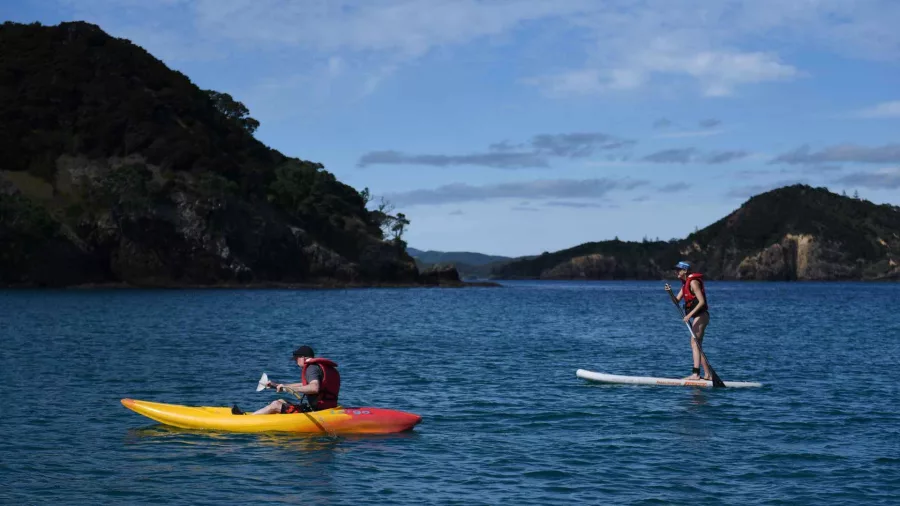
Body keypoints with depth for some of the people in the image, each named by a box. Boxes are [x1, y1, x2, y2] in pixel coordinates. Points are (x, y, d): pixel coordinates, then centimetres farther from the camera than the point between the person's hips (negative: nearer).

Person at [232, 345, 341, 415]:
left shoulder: (312, 368, -13)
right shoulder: (321, 367, 20)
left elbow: (314, 388, -32)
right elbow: (304, 385, 32)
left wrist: (288, 388, -27)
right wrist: (277, 385, 36)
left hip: (315, 410, -10)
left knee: (275, 405, -4)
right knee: (281, 402, 20)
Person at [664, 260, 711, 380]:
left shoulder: (693, 282, -13)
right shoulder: (686, 283, 18)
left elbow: (702, 301, -21)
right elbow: (677, 300, 14)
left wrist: (689, 314, -25)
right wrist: (670, 292, -4)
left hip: (701, 316, -11)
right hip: (698, 317, 11)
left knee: (694, 343, -16)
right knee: (697, 345, 11)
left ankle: (695, 374, -23)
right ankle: (708, 374, 12)